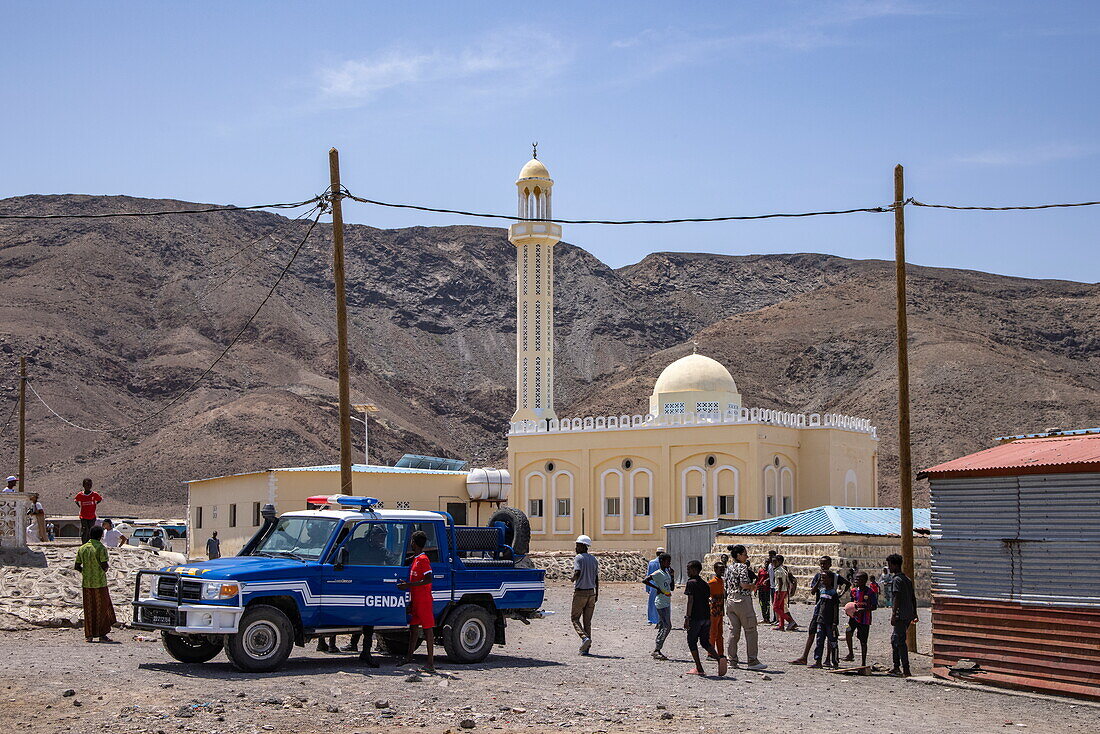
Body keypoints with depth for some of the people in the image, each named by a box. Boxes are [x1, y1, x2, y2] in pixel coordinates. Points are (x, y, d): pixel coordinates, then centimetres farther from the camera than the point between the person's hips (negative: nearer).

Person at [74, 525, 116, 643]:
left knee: (89, 610, 9)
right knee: (102, 608, 4)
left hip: (86, 583, 5)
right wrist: (106, 568, 4)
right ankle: (102, 635, 5)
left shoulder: (82, 548, 6)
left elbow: (77, 566, 6)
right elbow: (104, 565, -18)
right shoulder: (101, 548, -11)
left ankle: (89, 635, 8)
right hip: (99, 582, -5)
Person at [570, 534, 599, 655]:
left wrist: (573, 578, -2)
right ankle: (586, 648, 6)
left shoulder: (578, 558, -11)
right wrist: (597, 594, 16)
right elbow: (597, 578, 11)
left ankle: (584, 637, -15)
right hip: (591, 592, 6)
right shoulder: (594, 559, 9)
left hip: (580, 592, -6)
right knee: (587, 621, 9)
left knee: (575, 618, 7)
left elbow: (577, 573, -25)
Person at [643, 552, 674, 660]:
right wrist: (657, 588, -18)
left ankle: (657, 650, 13)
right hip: (661, 603, -9)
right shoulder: (658, 573, -12)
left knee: (662, 626, 9)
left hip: (667, 602, 9)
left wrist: (672, 575, 8)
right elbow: (645, 580, -21)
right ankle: (656, 651, -11)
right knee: (667, 626, -12)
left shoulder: (667, 573, 15)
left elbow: (672, 588, 20)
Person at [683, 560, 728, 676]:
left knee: (692, 642, 6)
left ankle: (699, 668, 2)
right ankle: (720, 658, -10)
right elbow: (707, 600, 16)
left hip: (695, 617, -7)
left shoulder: (691, 583, -8)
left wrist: (687, 617, -18)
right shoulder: (705, 584, 13)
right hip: (707, 616, 7)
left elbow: (690, 600, -16)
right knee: (705, 642, 13)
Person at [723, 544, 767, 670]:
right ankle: (752, 661, 1)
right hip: (742, 600, -8)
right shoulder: (743, 567, -11)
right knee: (750, 631, 0)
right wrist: (753, 586, -3)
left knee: (734, 631, 11)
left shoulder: (729, 569, 13)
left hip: (730, 601, 8)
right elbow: (744, 585, -19)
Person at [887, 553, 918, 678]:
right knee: (894, 640, 18)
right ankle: (896, 667, 22)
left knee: (900, 642, -7)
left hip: (901, 615, -10)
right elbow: (913, 597, 18)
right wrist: (914, 613, 22)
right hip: (909, 614, 10)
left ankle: (906, 670, -10)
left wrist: (893, 615, -20)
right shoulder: (908, 579, 16)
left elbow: (897, 598, -19)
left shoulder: (896, 580, -11)